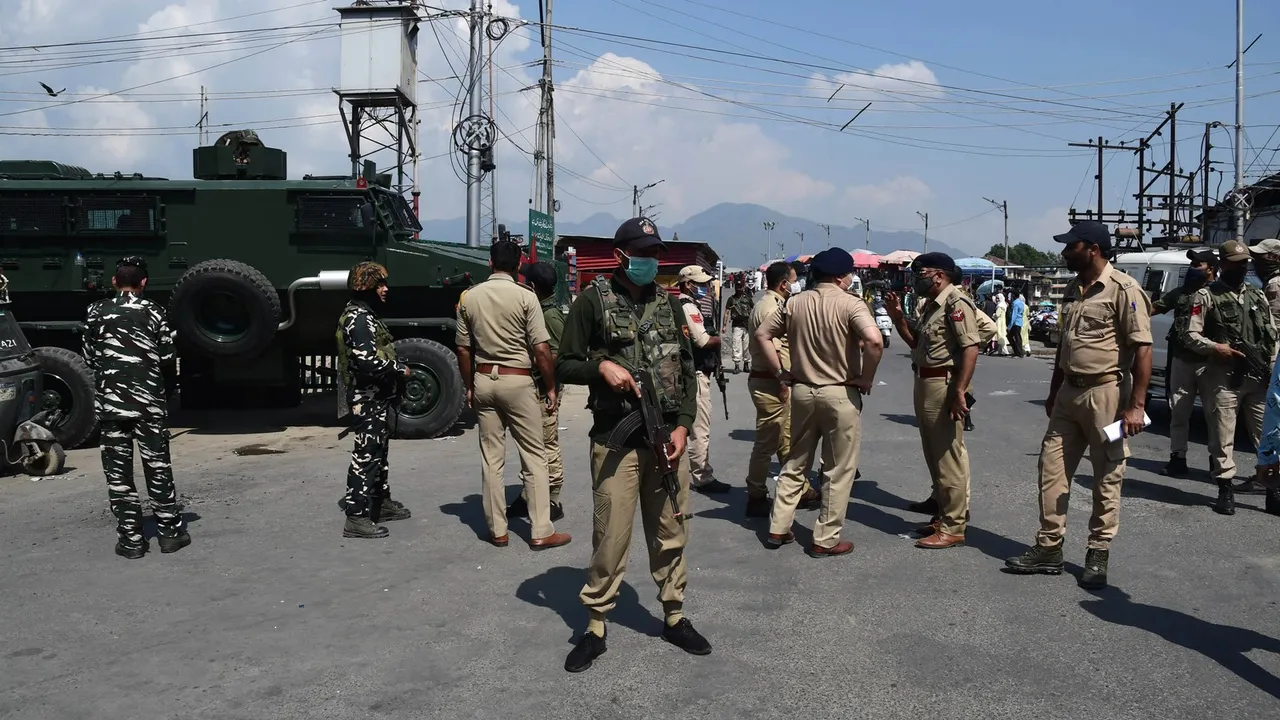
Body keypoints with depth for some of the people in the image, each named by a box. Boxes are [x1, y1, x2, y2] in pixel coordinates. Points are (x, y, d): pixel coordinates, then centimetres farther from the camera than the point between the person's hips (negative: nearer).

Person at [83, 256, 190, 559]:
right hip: (148, 400, -1)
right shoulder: (153, 312, -1)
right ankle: (170, 531, 12)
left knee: (118, 471, 5)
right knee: (157, 467, 8)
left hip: (109, 400, 1)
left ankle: (130, 539, 6)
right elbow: (167, 358, 0)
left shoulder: (96, 312, 2)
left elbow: (89, 357, 7)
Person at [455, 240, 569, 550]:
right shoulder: (525, 297, -9)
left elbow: (463, 348, 8)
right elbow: (541, 349, -12)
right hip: (517, 381, -4)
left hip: (484, 380, 4)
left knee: (491, 458, 9)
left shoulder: (469, 298, 3)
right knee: (534, 456, 3)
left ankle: (497, 530, 13)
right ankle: (541, 531, 2)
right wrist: (551, 387, -2)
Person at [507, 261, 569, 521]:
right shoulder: (544, 311, 13)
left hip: (544, 390, -10)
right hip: (535, 389, 10)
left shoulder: (551, 315, -16)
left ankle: (553, 503, 6)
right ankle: (527, 498, 23)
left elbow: (557, 355, -21)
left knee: (547, 446, -2)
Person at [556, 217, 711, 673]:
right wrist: (601, 366, -18)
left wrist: (683, 425, 0)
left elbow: (687, 369, 11)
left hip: (668, 436, 4)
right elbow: (564, 366, 1)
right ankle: (595, 627, 10)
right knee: (611, 536, -3)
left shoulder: (668, 303, 11)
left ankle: (674, 617, 24)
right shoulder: (593, 300, -1)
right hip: (616, 440, -4)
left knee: (670, 532, 11)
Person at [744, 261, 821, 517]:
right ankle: (756, 498, 7)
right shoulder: (770, 309, -17)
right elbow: (773, 351, -24)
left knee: (786, 440, 17)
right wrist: (783, 384, -19)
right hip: (771, 384, -11)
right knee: (766, 444, -2)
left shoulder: (770, 305, 15)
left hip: (773, 382, 11)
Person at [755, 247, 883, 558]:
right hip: (840, 394, -5)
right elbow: (875, 340, -27)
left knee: (795, 463, 18)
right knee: (839, 470, 6)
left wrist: (780, 372, 8)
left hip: (802, 391, 5)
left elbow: (762, 334, 8)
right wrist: (866, 379, -14)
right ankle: (826, 540, 10)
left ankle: (778, 528, 21)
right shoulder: (850, 304, -13)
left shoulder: (795, 303, 4)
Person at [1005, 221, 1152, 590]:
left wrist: (1136, 405, -20)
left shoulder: (1123, 289, -12)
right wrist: (1053, 392, 21)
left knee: (1107, 479, 4)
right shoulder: (1073, 289, 13)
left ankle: (1098, 556, 13)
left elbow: (1142, 348, -16)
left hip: (1105, 394, -8)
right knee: (1052, 469, 7)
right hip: (1069, 393, 8)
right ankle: (1049, 549, 16)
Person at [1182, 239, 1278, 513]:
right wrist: (1216, 347, -20)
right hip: (1224, 377, -4)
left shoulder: (1258, 295, 17)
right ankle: (1225, 490, 7)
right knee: (1222, 436, -1)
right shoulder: (1206, 296, 0)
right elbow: (1190, 336, -5)